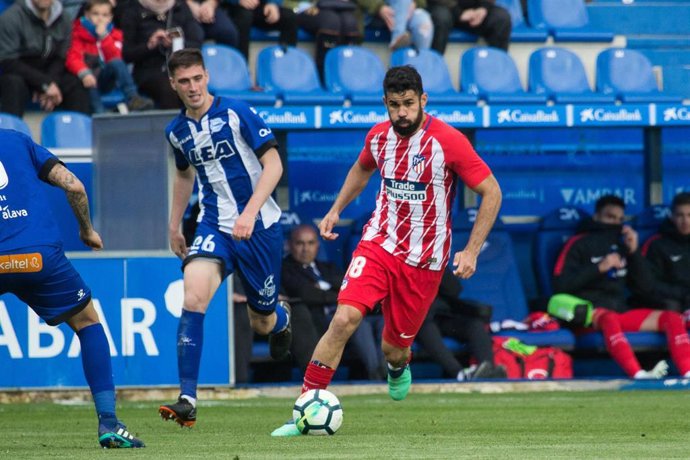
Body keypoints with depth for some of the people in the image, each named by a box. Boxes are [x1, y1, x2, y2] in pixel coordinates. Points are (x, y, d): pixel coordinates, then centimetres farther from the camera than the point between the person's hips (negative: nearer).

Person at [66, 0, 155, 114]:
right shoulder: (79, 33, -5)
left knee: (117, 63, -27)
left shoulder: (114, 35, 6)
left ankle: (133, 99, -34)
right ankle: (99, 112, -45)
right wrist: (84, 73, -39)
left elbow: (115, 58, -11)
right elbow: (72, 59, -19)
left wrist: (104, 36, -19)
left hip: (105, 80, 3)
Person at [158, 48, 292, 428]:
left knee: (262, 322, 9)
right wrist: (174, 226, 24)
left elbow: (273, 164, -12)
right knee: (193, 297, -25)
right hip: (214, 225, 3)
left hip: (259, 226, -3)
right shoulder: (177, 131, 5)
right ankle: (187, 400, -27)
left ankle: (281, 317, 51)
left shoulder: (236, 113, -11)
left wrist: (250, 213, -23)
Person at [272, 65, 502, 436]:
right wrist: (336, 209, 16)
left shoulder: (448, 141, -14)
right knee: (344, 319, -21)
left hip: (423, 261, -2)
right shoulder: (379, 137, 1)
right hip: (378, 244, 2)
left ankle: (399, 366, 48)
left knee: (393, 348, 6)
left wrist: (471, 251, -13)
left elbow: (491, 193, -8)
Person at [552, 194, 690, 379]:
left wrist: (634, 252, 1)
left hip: (621, 310, 6)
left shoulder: (623, 244, 21)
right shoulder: (579, 244, 5)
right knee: (609, 318, -40)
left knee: (673, 318, -12)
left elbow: (646, 285, 14)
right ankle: (637, 373, -60)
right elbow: (560, 285, -8)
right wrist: (599, 268, -13)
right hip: (590, 311, -6)